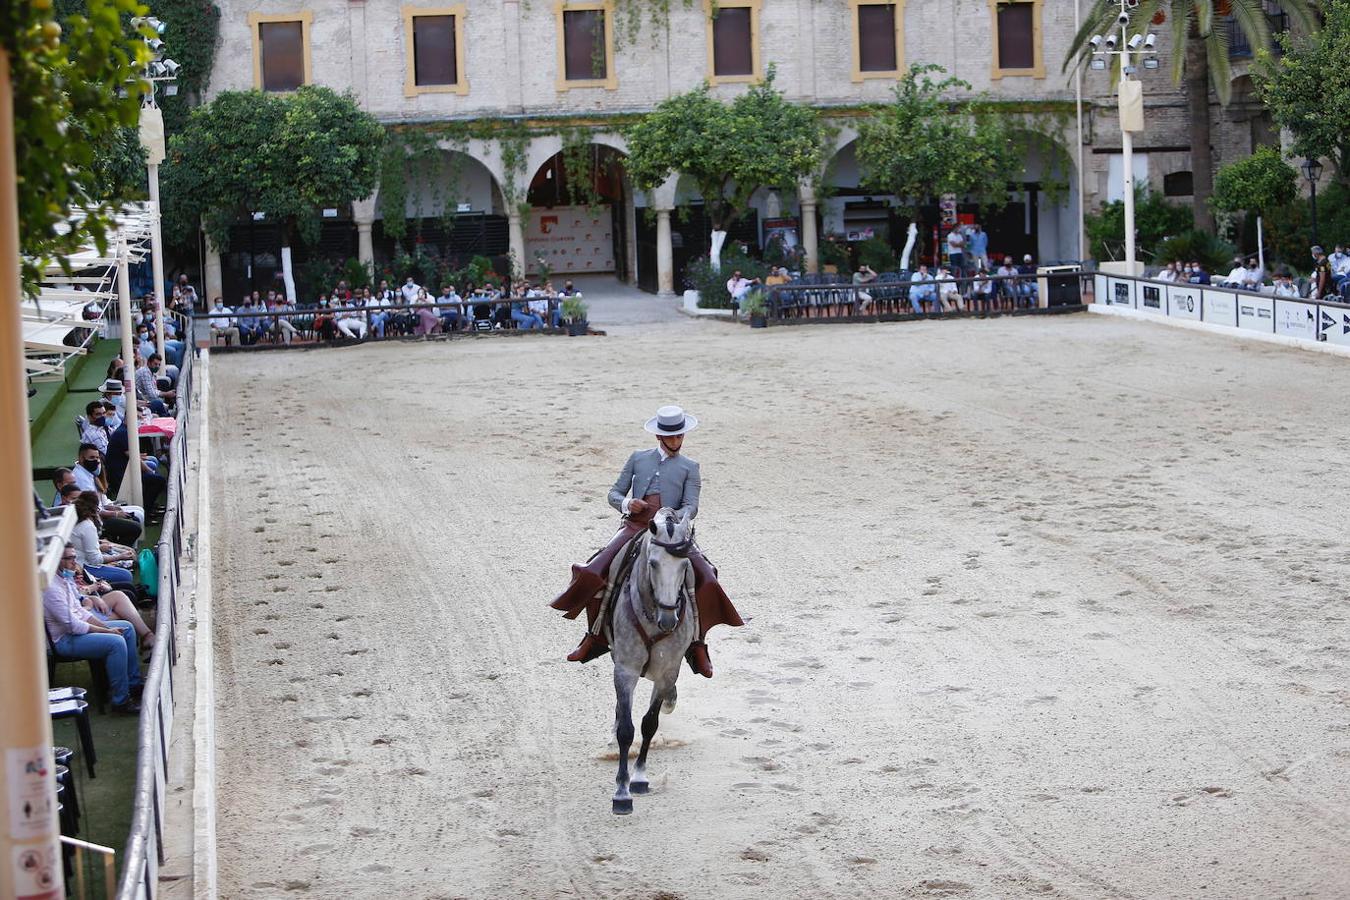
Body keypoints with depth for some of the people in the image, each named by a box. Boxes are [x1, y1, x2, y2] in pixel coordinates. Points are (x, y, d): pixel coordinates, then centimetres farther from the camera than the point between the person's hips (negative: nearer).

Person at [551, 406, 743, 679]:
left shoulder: (689, 467, 14)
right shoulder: (638, 458, 18)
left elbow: (691, 506, 1)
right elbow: (614, 494, 16)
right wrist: (627, 504, -8)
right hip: (634, 526, 1)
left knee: (704, 578, -23)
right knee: (594, 573, -18)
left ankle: (697, 646, -10)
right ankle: (594, 637, 0)